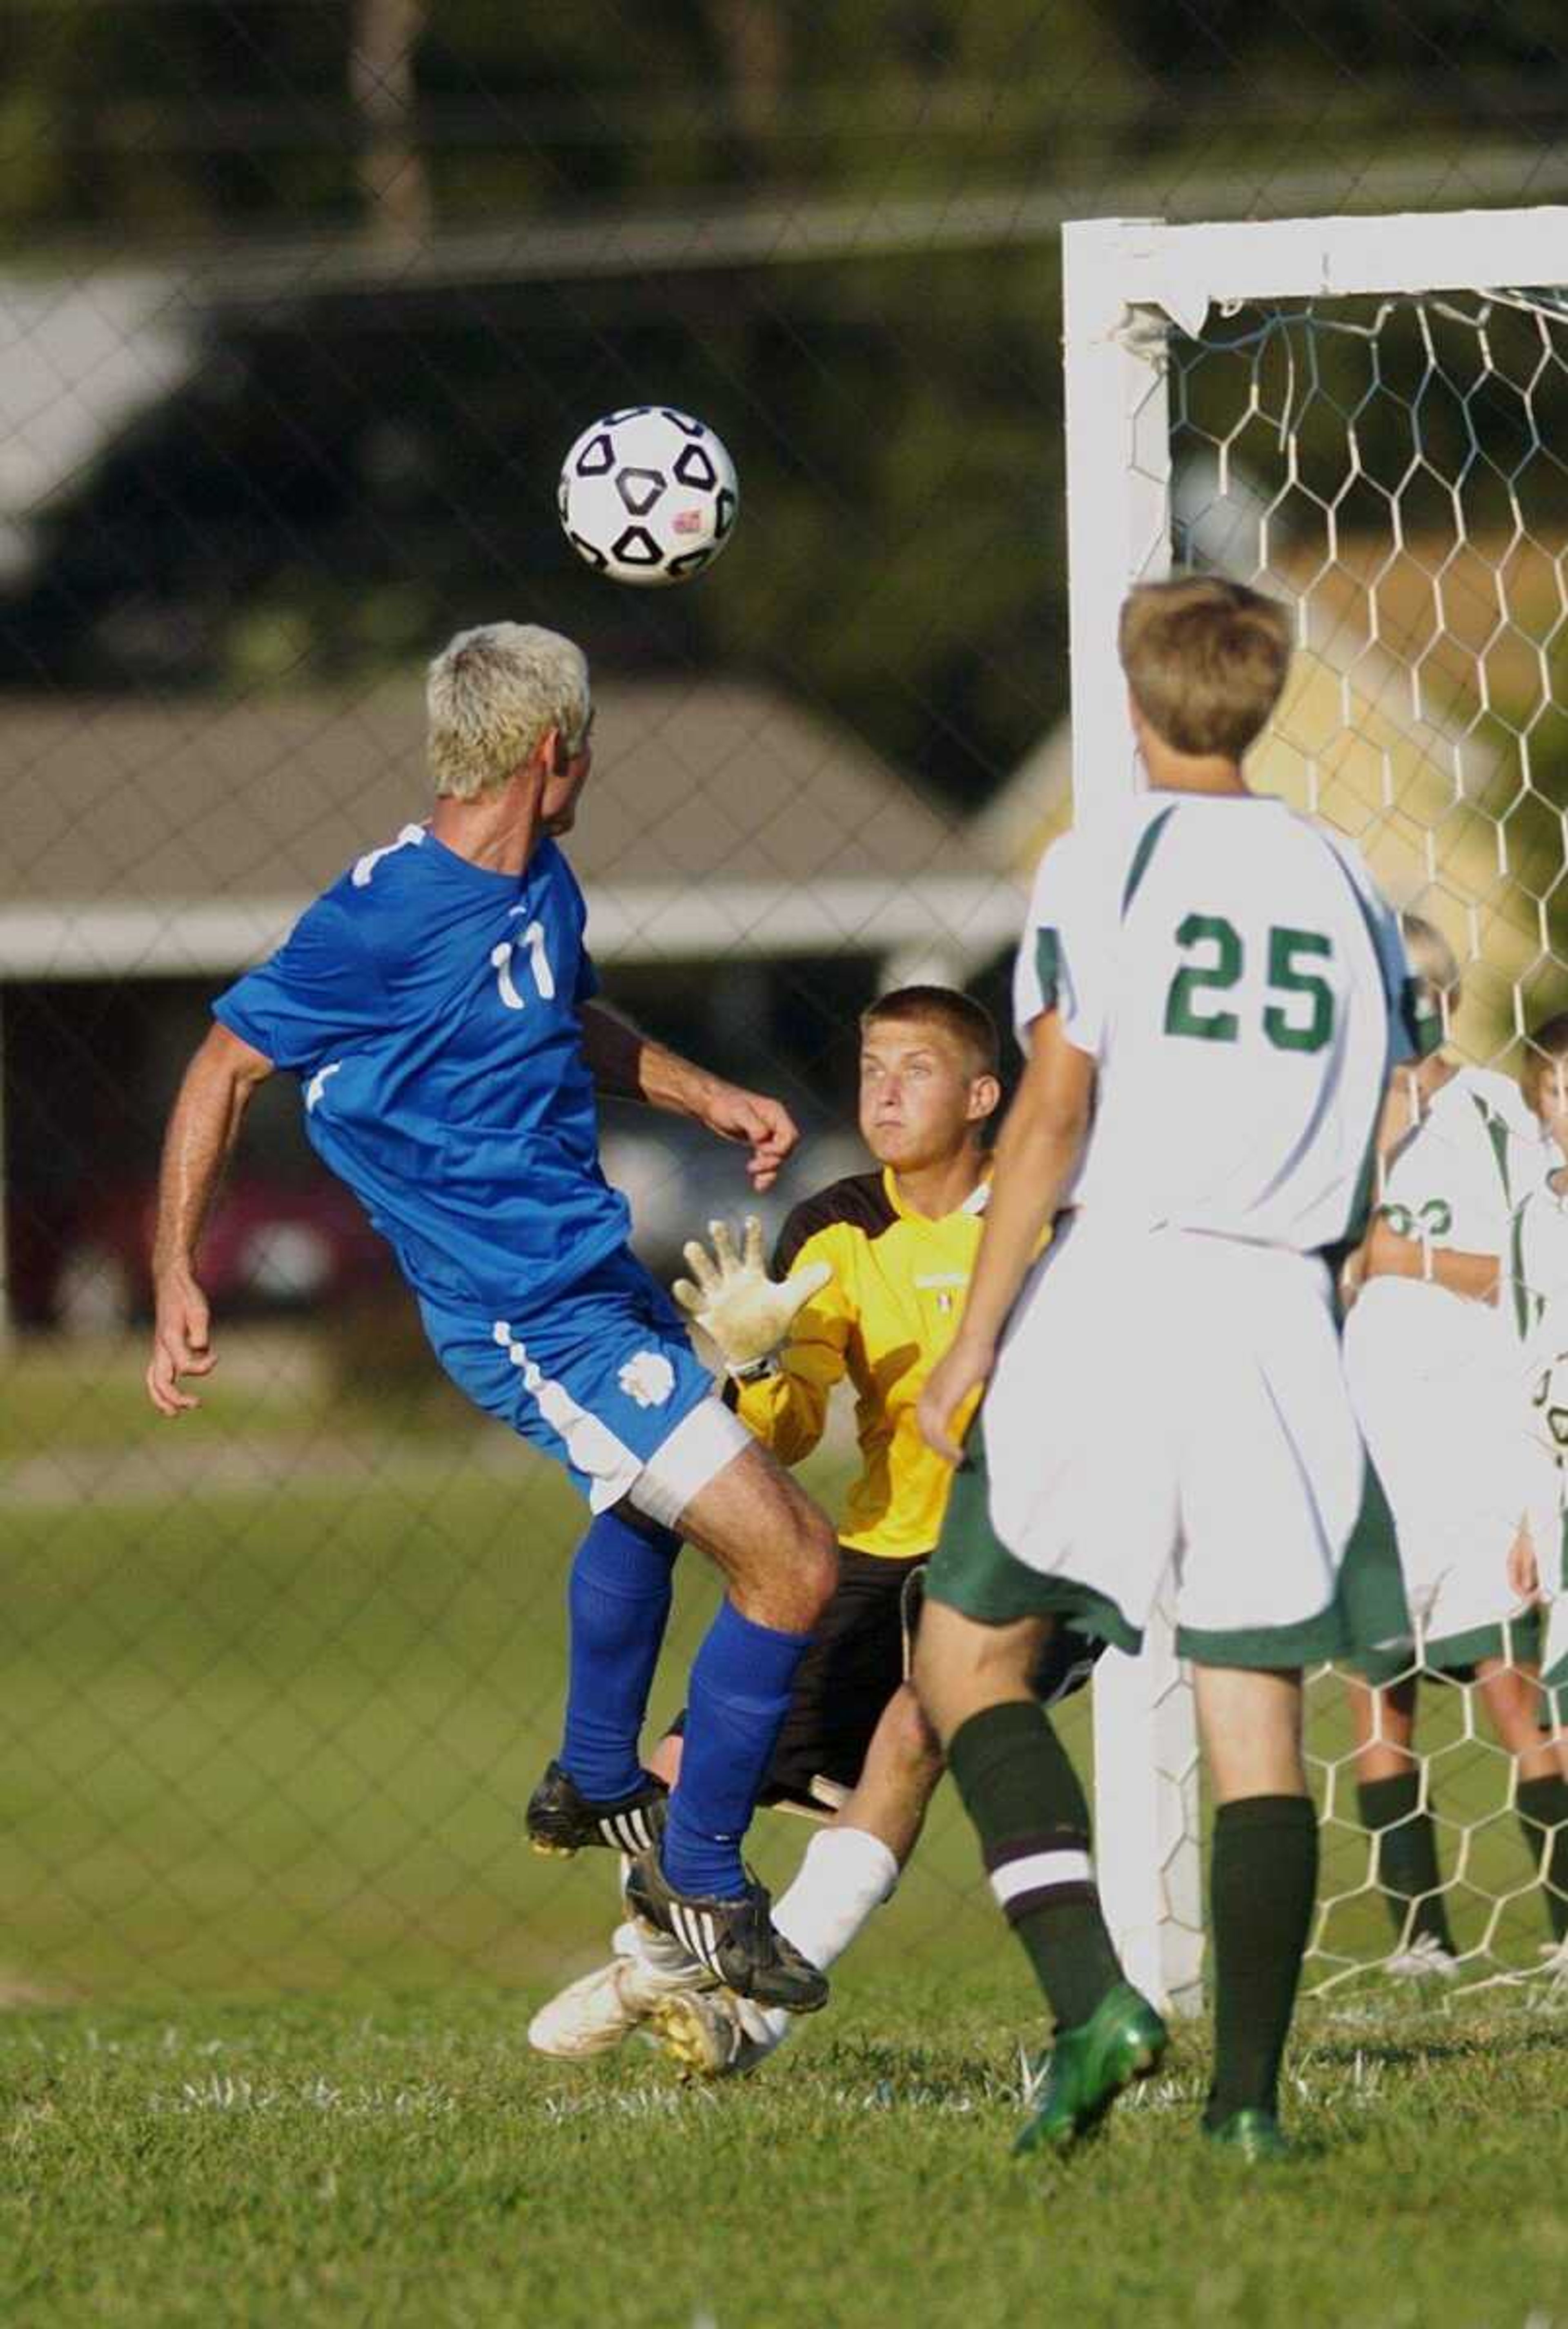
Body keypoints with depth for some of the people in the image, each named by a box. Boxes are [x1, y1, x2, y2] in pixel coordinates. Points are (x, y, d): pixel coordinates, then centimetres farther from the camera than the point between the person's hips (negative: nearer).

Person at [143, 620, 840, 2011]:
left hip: (593, 1265, 10)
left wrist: (708, 1098, 17)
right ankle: (703, 1883, 2)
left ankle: (595, 1781, 59)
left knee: (657, 1499, 38)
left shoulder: (541, 884, 4)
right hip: (535, 1321, -10)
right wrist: (176, 1276, -14)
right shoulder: (383, 916, -21)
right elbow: (229, 1064, -12)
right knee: (793, 1565, -13)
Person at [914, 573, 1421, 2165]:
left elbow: (1054, 1114, -8)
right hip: (1282, 1316, 4)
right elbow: (1374, 1128, 14)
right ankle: (1248, 2095, -1)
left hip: (1111, 1288, -4)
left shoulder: (1101, 868, -1)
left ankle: (1092, 1994, -11)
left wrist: (976, 1335, -6)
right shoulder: (1343, 886, 13)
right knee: (1255, 1706, 5)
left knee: (969, 1647, 8)